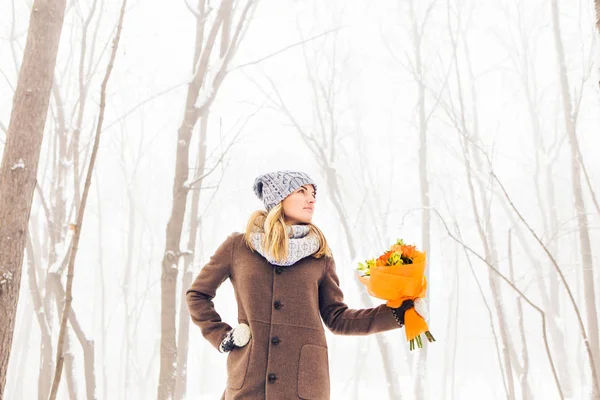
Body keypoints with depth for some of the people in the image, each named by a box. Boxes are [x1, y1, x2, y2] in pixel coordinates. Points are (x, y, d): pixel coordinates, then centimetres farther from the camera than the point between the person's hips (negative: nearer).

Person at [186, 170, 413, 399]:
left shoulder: (320, 255, 9)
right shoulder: (238, 245, 5)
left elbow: (337, 318, 8)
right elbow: (197, 294, 15)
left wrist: (396, 313, -1)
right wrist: (220, 336, 3)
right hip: (248, 381, -1)